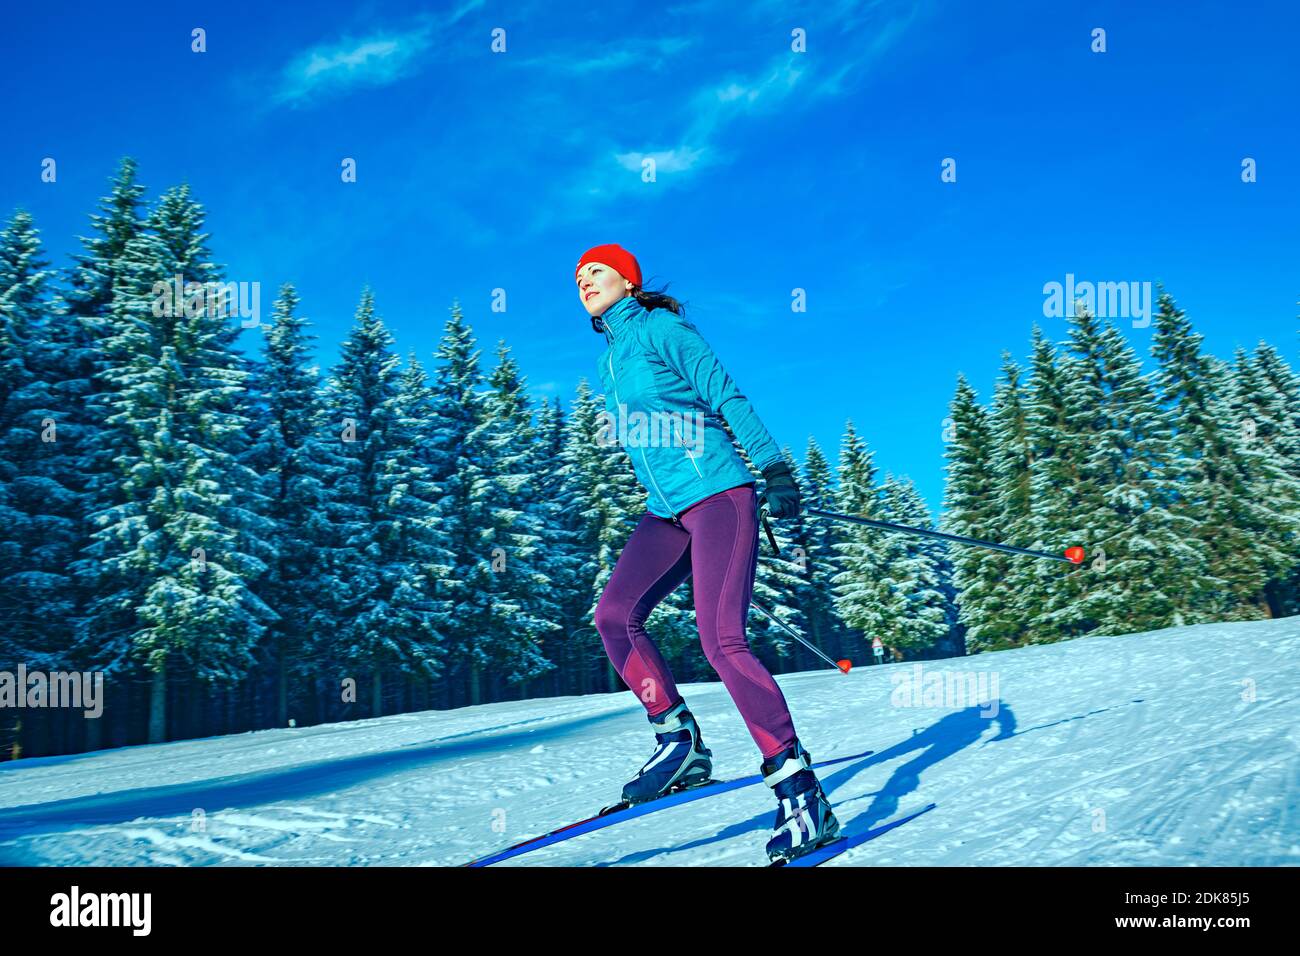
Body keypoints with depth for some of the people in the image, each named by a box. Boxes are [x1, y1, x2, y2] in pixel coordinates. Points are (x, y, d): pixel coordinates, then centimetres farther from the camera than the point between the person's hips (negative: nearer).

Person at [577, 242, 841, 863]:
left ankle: (801, 793, -14)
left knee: (721, 641, -18)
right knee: (613, 615, -10)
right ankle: (679, 742, 1)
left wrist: (772, 467, -15)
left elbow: (726, 397, -8)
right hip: (665, 511, 8)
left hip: (717, 496, -8)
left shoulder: (660, 329, -2)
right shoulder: (609, 362, 20)